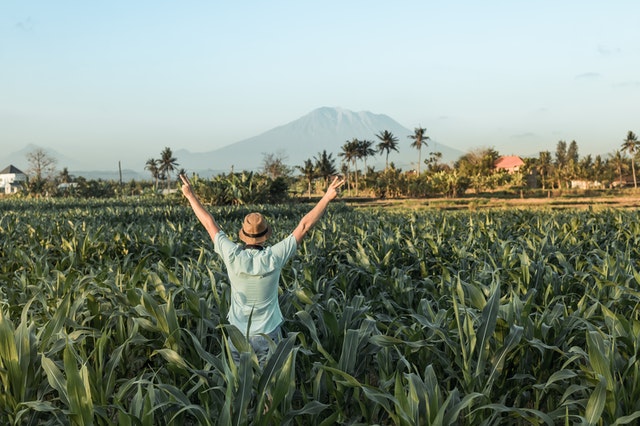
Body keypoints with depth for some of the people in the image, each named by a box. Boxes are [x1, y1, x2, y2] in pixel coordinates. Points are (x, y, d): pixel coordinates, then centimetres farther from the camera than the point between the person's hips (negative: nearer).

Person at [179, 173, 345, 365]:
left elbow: (210, 224, -3)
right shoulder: (273, 257, -17)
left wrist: (191, 195, 9)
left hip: (238, 334, 2)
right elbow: (304, 226, -15)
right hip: (268, 334, -1)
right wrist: (327, 197, -11)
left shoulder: (232, 256, -14)